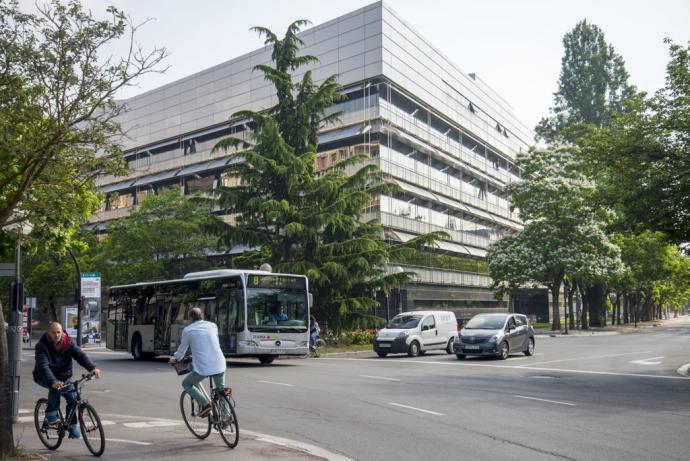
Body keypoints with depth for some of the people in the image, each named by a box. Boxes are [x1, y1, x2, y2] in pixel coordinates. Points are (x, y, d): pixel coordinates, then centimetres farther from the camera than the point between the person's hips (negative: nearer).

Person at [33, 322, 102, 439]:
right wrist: (52, 381, -50)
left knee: (72, 397, -14)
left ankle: (72, 426, 3)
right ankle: (51, 415, -18)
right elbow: (43, 365, -34)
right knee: (55, 387, -34)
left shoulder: (68, 342, -10)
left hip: (63, 377, 3)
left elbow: (80, 355, -23)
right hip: (44, 377, -3)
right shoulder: (42, 345, -20)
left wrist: (92, 368, -41)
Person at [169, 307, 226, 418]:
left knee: (186, 384, 22)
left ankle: (204, 404, 4)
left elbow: (182, 349, 14)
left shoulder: (187, 330, 2)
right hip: (219, 366, 4)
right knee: (221, 389, 26)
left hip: (202, 368, -3)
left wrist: (175, 358, 37)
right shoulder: (212, 325, 12)